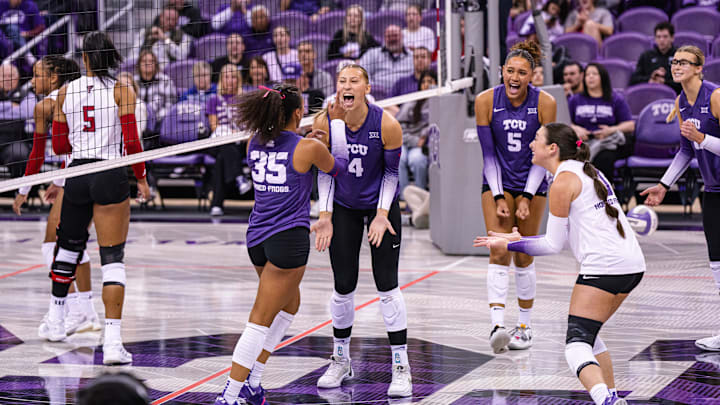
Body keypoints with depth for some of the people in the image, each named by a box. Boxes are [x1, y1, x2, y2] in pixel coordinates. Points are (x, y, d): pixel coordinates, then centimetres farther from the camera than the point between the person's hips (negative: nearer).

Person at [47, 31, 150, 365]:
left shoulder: (66, 92, 4)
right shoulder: (122, 91, -5)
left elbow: (59, 146, 7)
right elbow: (131, 142, -11)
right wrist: (142, 179, 3)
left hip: (76, 175, 3)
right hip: (110, 178, -3)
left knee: (68, 248, 24)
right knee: (113, 259, -4)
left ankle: (55, 322, 39)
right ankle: (113, 343, -13)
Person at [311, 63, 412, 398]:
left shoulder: (386, 124, -21)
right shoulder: (325, 123, -15)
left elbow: (391, 172, -9)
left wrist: (382, 215, -13)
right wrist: (325, 214, -6)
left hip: (382, 206, -2)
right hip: (344, 208, 2)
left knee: (387, 285, -8)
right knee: (343, 287, 3)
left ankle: (401, 366, 0)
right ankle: (341, 361, 23)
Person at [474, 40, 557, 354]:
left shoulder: (545, 103, -13)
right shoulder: (486, 101, -11)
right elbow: (488, 153, -7)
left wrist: (527, 198, -15)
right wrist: (499, 198, -12)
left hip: (532, 185, 0)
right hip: (497, 183, 0)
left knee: (523, 257, 3)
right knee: (499, 254, -13)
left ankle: (525, 327, 16)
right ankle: (497, 325, -22)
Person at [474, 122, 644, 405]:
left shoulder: (563, 181, -6)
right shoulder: (587, 171, 21)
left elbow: (554, 245, -3)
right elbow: (571, 234, 24)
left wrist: (509, 246, 5)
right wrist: (520, 240, 25)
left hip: (603, 266, -9)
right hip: (633, 263, 9)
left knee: (577, 343, -13)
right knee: (588, 334, 23)